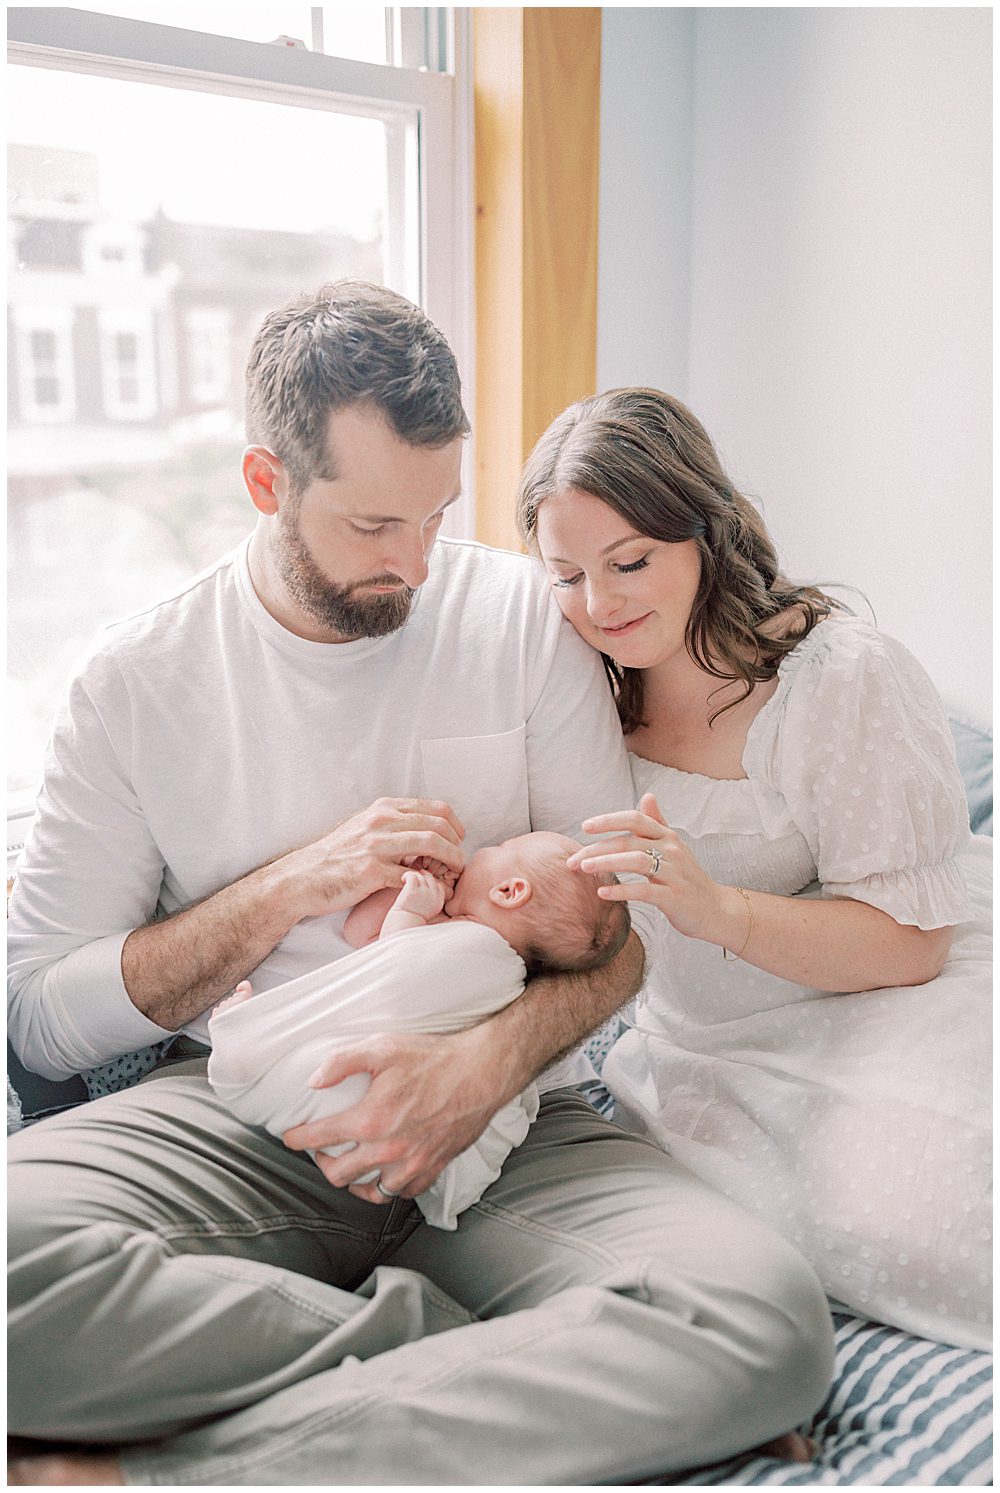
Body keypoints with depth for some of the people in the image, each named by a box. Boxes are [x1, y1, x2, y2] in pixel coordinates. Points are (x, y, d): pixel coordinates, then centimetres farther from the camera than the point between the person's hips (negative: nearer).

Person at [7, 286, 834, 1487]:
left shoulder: (525, 616, 3)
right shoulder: (135, 681, 2)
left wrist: (490, 1060, -16)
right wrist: (293, 886, -12)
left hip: (503, 1124, 1)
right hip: (237, 1124, 0)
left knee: (767, 1323, -29)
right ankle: (510, 1370, -18)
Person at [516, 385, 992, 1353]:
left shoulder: (847, 677, -15)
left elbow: (909, 944, -17)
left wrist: (715, 908, -33)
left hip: (886, 1012, -4)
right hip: (702, 1050, 5)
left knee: (899, 1220, -27)